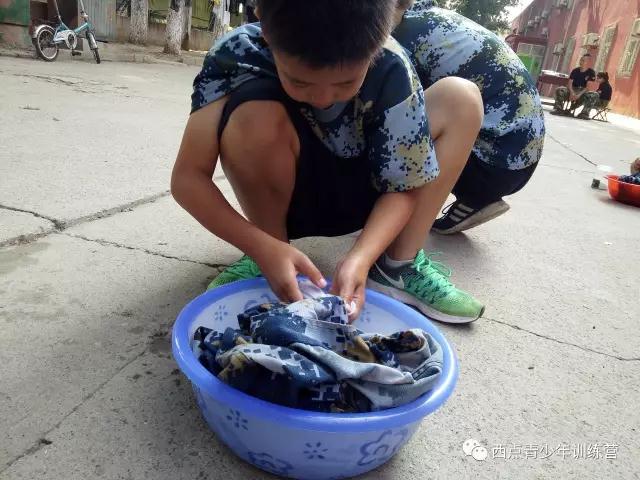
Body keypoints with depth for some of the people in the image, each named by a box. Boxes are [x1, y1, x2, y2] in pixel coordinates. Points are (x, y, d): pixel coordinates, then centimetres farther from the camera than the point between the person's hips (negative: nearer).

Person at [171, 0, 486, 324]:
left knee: (460, 99, -14)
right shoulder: (239, 54, -27)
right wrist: (264, 249, -40)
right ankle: (265, 261, -10)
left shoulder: (390, 68, -24)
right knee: (257, 116, -34)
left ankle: (399, 266, -10)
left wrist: (360, 257, -36)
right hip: (282, 198, -2)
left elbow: (402, 186, -18)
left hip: (354, 193, 2)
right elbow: (187, 178, -27)